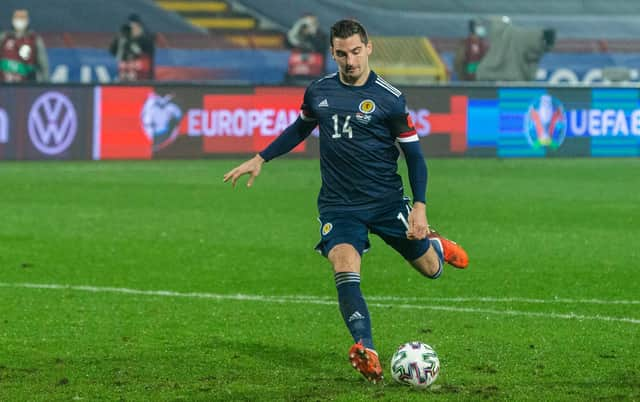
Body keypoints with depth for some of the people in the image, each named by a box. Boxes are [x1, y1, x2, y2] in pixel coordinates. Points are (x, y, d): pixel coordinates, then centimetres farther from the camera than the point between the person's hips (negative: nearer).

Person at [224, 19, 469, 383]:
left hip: (387, 202, -1)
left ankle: (434, 244, 48)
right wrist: (261, 159, 20)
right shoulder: (318, 92, 2)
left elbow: (414, 154, -3)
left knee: (430, 269, 10)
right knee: (345, 270, -25)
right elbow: (301, 128, 24)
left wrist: (420, 207, -12)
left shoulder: (389, 99, -9)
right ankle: (368, 354, -33)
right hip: (338, 205, 1)